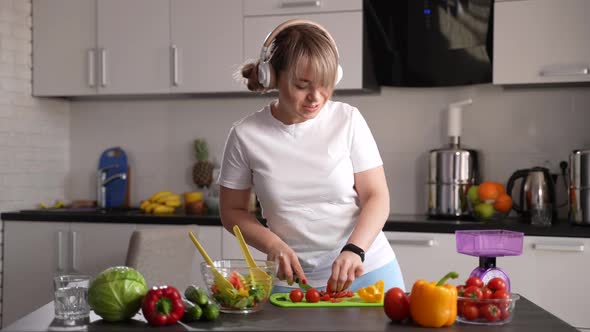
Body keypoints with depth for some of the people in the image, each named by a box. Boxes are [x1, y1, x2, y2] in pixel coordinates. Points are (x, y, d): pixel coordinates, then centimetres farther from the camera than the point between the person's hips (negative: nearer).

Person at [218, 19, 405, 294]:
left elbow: (376, 196, -5)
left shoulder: (348, 120, -8)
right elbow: (232, 210, 3)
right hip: (292, 281, 0)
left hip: (366, 270, 1)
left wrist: (354, 250, -21)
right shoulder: (246, 135, -8)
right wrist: (272, 245, -14)